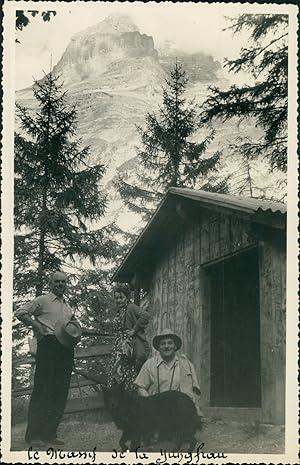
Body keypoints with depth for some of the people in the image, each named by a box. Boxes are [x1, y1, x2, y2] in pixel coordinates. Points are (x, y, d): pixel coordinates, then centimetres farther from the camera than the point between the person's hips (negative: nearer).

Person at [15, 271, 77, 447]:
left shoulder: (68, 306, 22)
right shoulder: (42, 300, 4)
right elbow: (21, 313, -3)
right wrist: (37, 325, -14)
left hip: (66, 348, 7)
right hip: (48, 345, -6)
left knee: (61, 391, 5)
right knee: (42, 389, -6)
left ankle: (50, 433, 13)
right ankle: (33, 434, 0)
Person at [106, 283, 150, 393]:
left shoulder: (131, 308, -9)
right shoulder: (119, 312, 17)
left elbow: (145, 315, -25)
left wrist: (134, 330, -19)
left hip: (129, 346, -9)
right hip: (118, 349, 9)